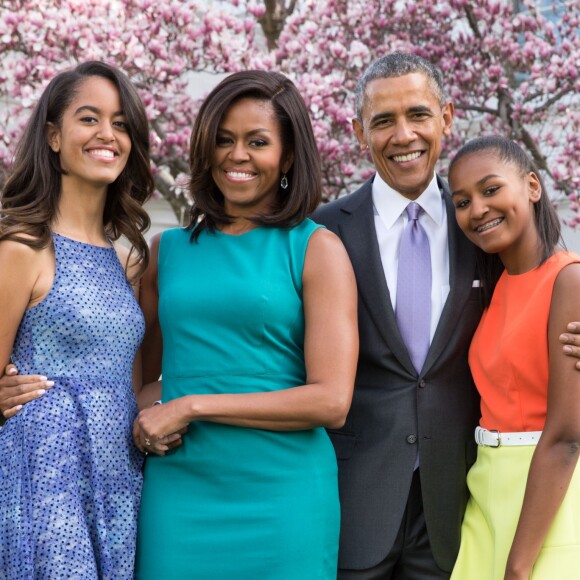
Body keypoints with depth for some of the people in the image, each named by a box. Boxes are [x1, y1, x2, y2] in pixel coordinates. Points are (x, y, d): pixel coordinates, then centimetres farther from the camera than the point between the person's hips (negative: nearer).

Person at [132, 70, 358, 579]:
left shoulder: (315, 249, -2)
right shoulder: (167, 251, 10)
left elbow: (331, 401, -10)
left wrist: (191, 406, -12)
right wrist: (149, 407, -3)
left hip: (281, 497, -3)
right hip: (176, 494, 3)